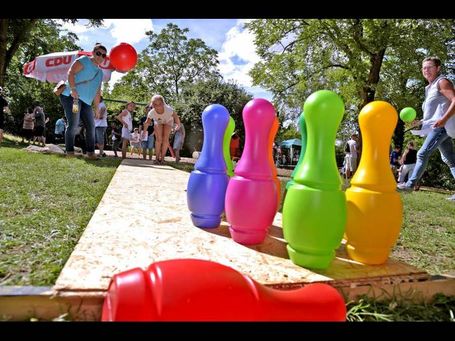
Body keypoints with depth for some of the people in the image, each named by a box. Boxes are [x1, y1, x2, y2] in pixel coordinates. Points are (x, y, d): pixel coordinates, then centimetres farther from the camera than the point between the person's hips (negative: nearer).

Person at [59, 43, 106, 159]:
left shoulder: (100, 73, 22)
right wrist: (73, 89, -25)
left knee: (91, 126, 3)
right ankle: (69, 152, -6)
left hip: (86, 102, 8)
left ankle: (90, 152, 8)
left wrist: (97, 107, 19)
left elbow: (97, 92, 24)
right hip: (72, 96, -8)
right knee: (73, 125, -13)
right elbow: (71, 72, -13)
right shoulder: (83, 61, 1)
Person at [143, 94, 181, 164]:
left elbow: (176, 117, -21)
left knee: (165, 139, -9)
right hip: (158, 122, 1)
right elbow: (147, 123, -16)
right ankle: (157, 157, 5)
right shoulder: (151, 113, -36)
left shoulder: (169, 110, -42)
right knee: (159, 139, -9)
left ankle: (162, 157, 5)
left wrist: (178, 125, -5)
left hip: (168, 121, -1)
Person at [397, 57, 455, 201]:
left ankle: (410, 184, -10)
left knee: (422, 154, -13)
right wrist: (421, 122, 16)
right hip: (438, 127, 10)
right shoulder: (431, 87, 24)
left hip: (441, 126, -10)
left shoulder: (442, 82, -3)